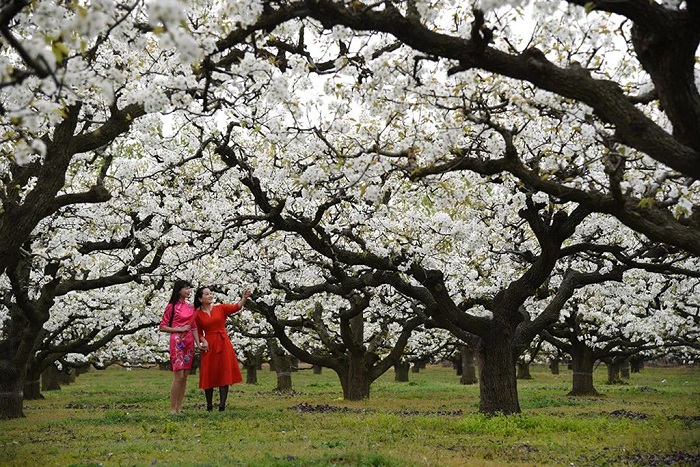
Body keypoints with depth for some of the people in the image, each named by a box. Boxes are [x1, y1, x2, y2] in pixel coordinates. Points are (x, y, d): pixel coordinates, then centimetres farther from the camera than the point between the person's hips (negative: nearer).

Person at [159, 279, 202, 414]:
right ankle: (172, 408, -6)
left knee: (185, 377, 5)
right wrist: (179, 329, -12)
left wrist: (198, 343, 4)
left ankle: (179, 407, 9)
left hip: (189, 343, 6)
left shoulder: (190, 307, 14)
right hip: (177, 342, -6)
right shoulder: (172, 307, -2)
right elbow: (162, 327, -3)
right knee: (178, 376, -11)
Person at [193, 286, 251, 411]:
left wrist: (244, 298, -28)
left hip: (223, 344, 0)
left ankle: (222, 406, 0)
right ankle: (209, 406, 14)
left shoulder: (221, 308, 4)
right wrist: (203, 340, -10)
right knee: (209, 376, 4)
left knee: (224, 375, -2)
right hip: (209, 346, 0)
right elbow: (199, 333, 10)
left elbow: (236, 307, -11)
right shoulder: (198, 314, 3)